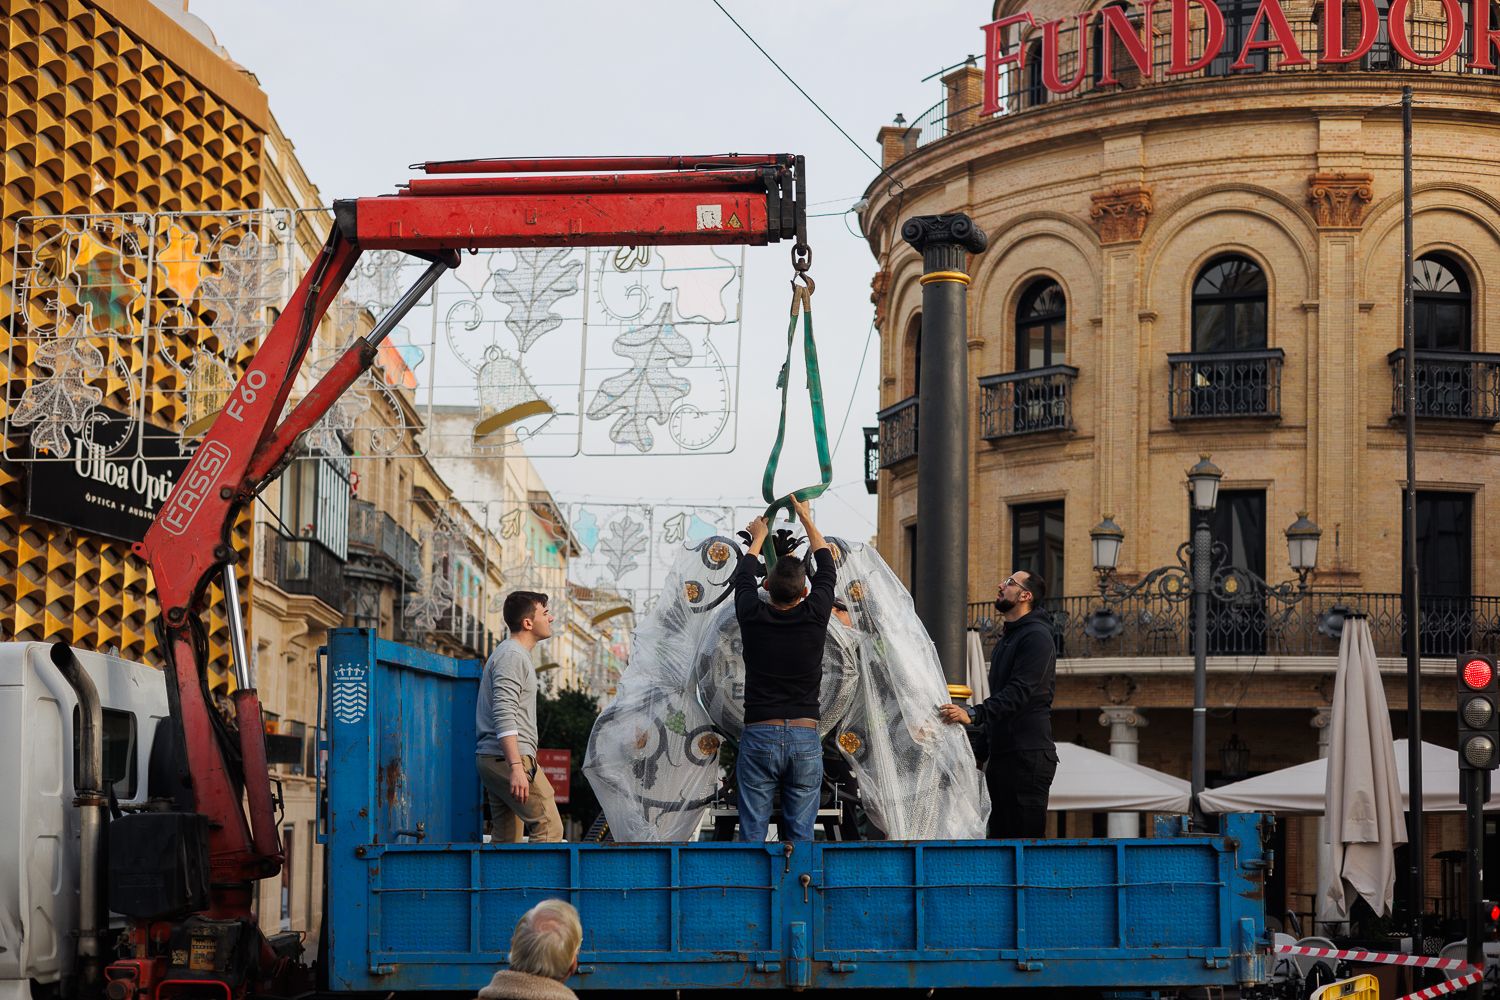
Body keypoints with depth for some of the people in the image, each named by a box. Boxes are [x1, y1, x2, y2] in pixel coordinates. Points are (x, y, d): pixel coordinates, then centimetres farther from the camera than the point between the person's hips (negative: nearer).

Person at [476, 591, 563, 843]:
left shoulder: (515, 654, 23)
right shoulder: (512, 656, -10)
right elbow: (504, 716, -20)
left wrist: (527, 764, 30)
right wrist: (516, 768, -27)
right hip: (507, 757, -10)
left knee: (506, 838, 8)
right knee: (549, 827, -13)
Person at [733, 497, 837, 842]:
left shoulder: (753, 616, -3)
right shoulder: (814, 617, -3)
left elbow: (744, 577, 19)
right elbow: (827, 570, 17)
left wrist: (758, 537, 38)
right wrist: (807, 520, 30)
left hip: (758, 738, 0)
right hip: (806, 739, 1)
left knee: (752, 835, 1)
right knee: (800, 837, 3)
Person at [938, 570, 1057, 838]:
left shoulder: (1036, 636, -11)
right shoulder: (1007, 637, 22)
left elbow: (1020, 692, -23)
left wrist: (974, 715, -33)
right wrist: (983, 736, 23)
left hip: (1029, 755, -10)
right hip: (1001, 754, 10)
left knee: (1027, 836, -12)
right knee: (1000, 834, 9)